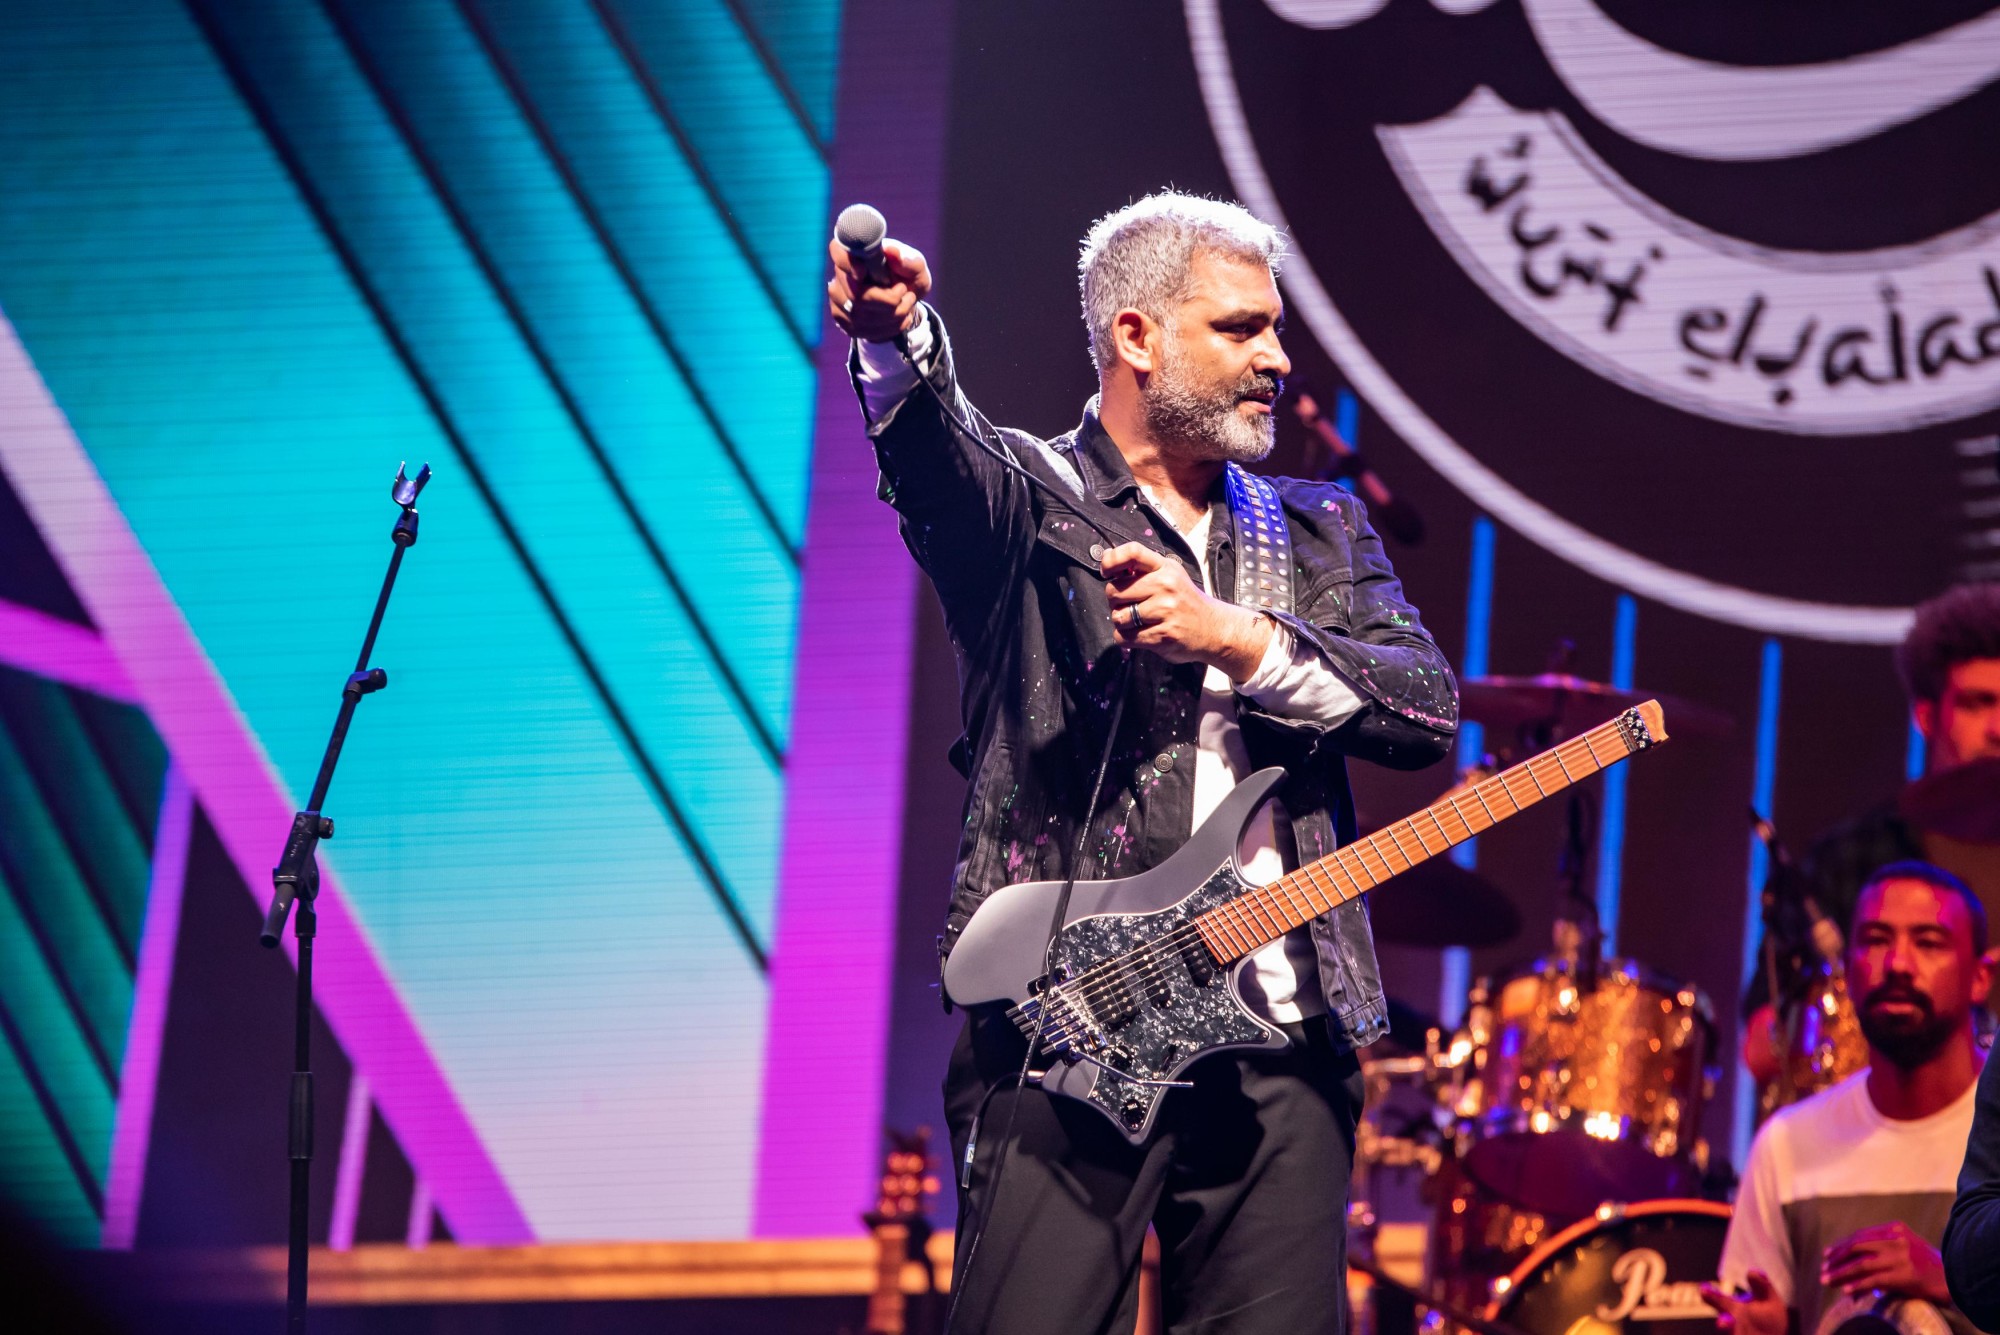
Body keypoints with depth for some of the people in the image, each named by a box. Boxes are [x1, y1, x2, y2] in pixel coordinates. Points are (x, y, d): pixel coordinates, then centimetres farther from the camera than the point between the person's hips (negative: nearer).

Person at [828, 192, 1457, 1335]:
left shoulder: (1320, 532, 20)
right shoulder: (1026, 501, 6)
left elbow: (1431, 707, 6)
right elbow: (940, 448, -18)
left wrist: (1240, 638, -9)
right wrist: (899, 337, -41)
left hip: (1286, 1043, 4)